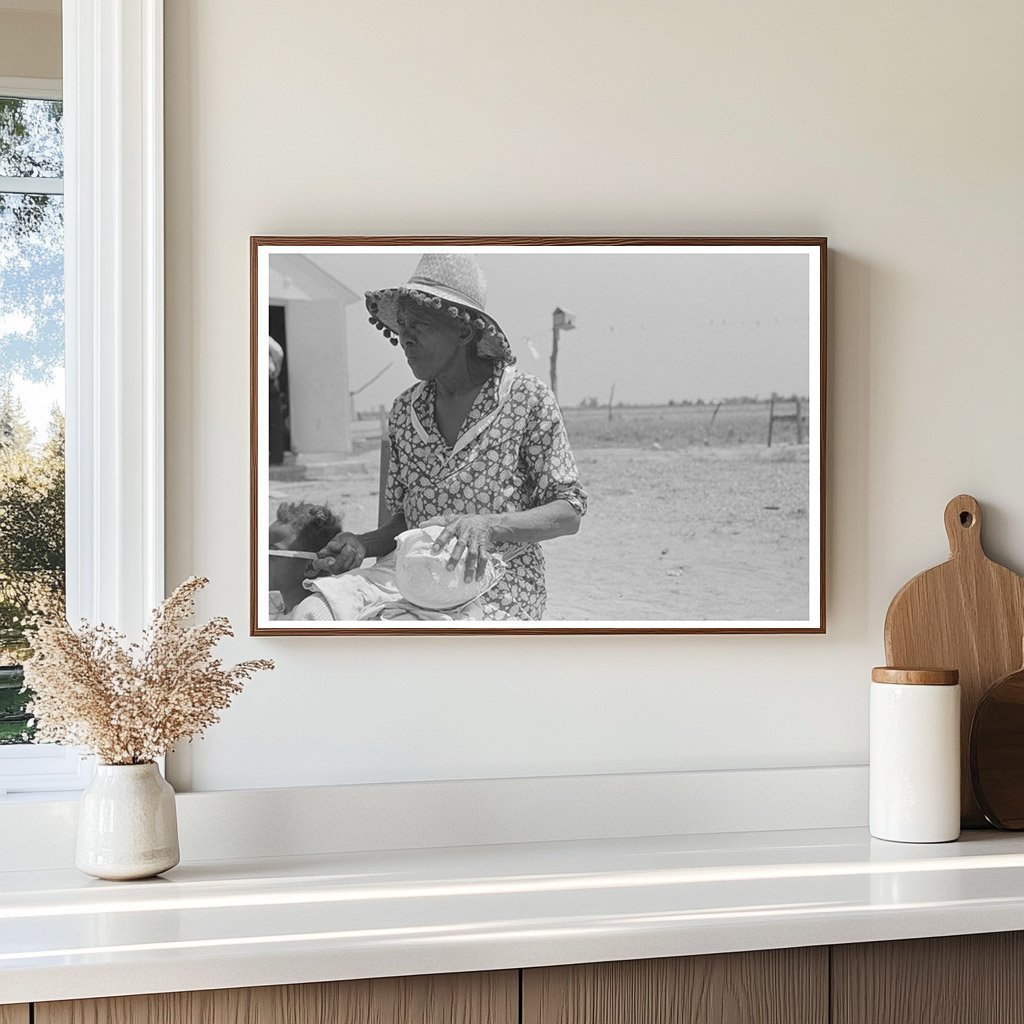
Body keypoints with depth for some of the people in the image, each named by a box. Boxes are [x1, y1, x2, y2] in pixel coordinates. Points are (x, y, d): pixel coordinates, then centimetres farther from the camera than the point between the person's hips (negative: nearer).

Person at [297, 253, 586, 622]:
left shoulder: (529, 400, -5)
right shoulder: (404, 410, 10)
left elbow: (570, 512, -6)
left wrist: (487, 526, -23)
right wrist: (362, 544, -5)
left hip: (497, 586, -4)